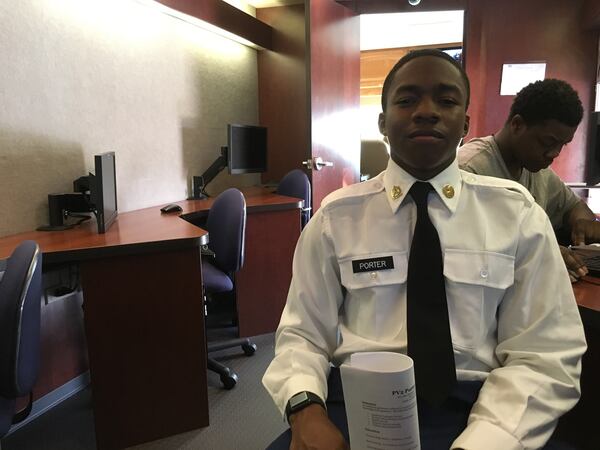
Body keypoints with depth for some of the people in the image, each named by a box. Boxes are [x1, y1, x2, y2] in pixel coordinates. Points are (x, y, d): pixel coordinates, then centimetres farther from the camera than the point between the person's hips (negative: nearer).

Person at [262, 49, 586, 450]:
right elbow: (303, 333, 4)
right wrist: (306, 407, -16)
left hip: (473, 411, 2)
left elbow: (543, 358, -1)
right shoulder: (336, 216, 2)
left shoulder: (517, 214, 2)